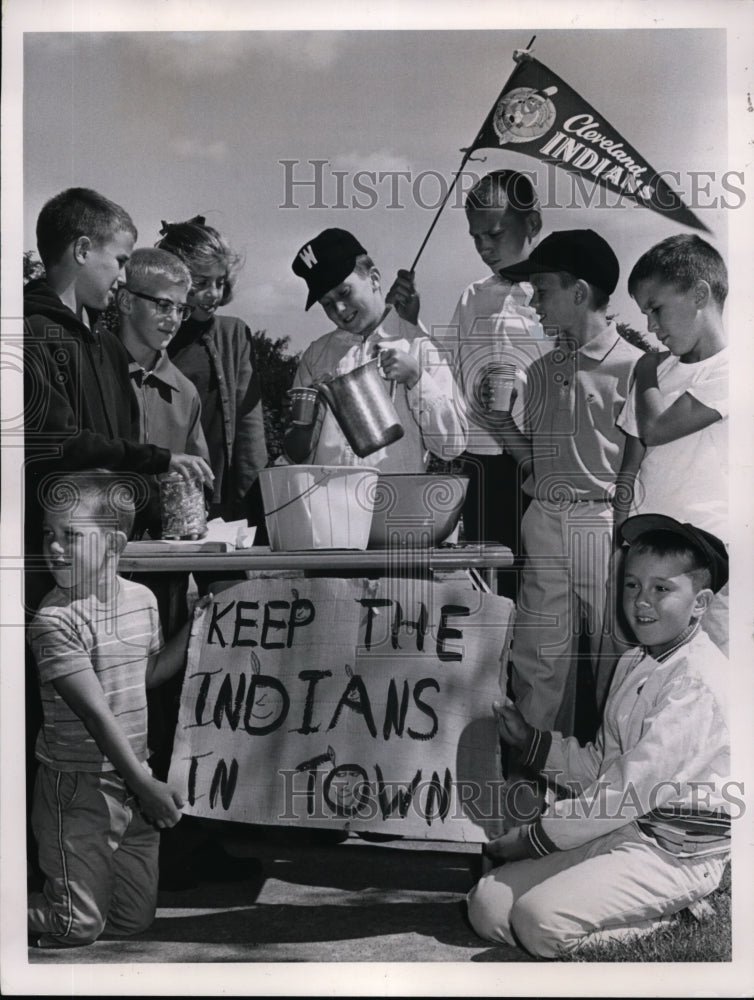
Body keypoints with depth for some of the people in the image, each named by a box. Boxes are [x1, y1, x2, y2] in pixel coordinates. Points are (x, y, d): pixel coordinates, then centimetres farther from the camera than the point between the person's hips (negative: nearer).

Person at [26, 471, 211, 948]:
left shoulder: (142, 599, 1)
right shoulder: (55, 619, -19)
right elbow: (95, 713, -21)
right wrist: (146, 785, -21)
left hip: (134, 779, 6)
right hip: (79, 787, -6)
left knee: (134, 920, 14)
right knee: (79, 926, 0)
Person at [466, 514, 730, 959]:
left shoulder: (697, 681, -18)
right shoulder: (633, 664, 13)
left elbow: (630, 790, -21)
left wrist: (535, 836, -13)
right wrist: (532, 741, 5)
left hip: (677, 851, -9)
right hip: (619, 829, 9)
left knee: (539, 917, -25)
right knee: (488, 905, -4)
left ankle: (674, 923, -4)